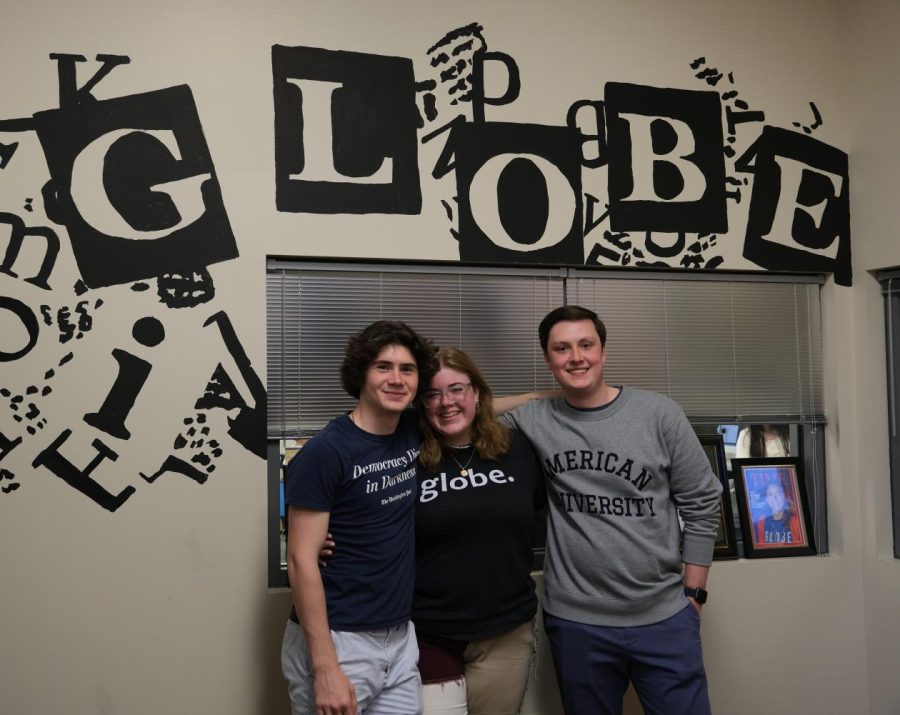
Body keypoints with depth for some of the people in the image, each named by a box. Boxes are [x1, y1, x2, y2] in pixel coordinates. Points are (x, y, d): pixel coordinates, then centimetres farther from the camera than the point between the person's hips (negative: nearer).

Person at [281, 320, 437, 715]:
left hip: (400, 637, 6)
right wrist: (325, 668, -20)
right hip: (337, 640, -6)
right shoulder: (324, 453, -15)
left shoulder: (413, 433, 3)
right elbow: (301, 561, -16)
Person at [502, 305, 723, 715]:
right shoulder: (532, 421, -2)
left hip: (664, 617, 0)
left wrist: (693, 592, 1)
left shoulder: (658, 414, -4)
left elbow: (702, 504, 1)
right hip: (576, 622, 1)